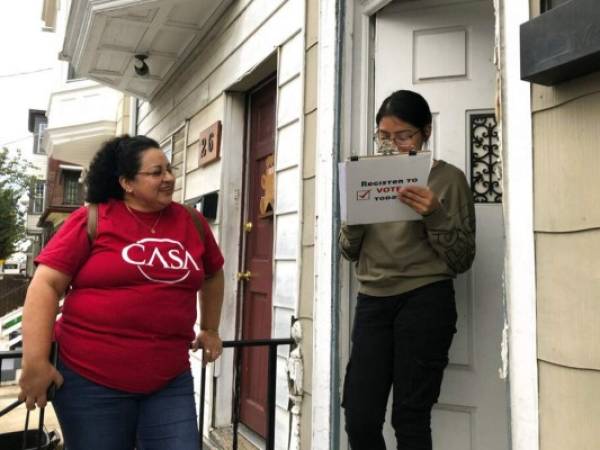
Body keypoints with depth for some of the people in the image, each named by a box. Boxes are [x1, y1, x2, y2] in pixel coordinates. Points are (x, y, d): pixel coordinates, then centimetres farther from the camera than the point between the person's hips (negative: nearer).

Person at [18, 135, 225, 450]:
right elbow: (46, 285, -7)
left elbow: (213, 274, 22)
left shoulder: (192, 223, 6)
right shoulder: (91, 221, -4)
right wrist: (35, 361, -13)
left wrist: (210, 329, 24)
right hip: (91, 379, -2)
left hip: (171, 381, 3)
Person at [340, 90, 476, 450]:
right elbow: (350, 252, 12)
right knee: (360, 418, 2)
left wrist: (435, 215, -18)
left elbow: (462, 260, -3)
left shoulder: (448, 178, 1)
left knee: (410, 418, 1)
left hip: (425, 301, -3)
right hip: (373, 301, 4)